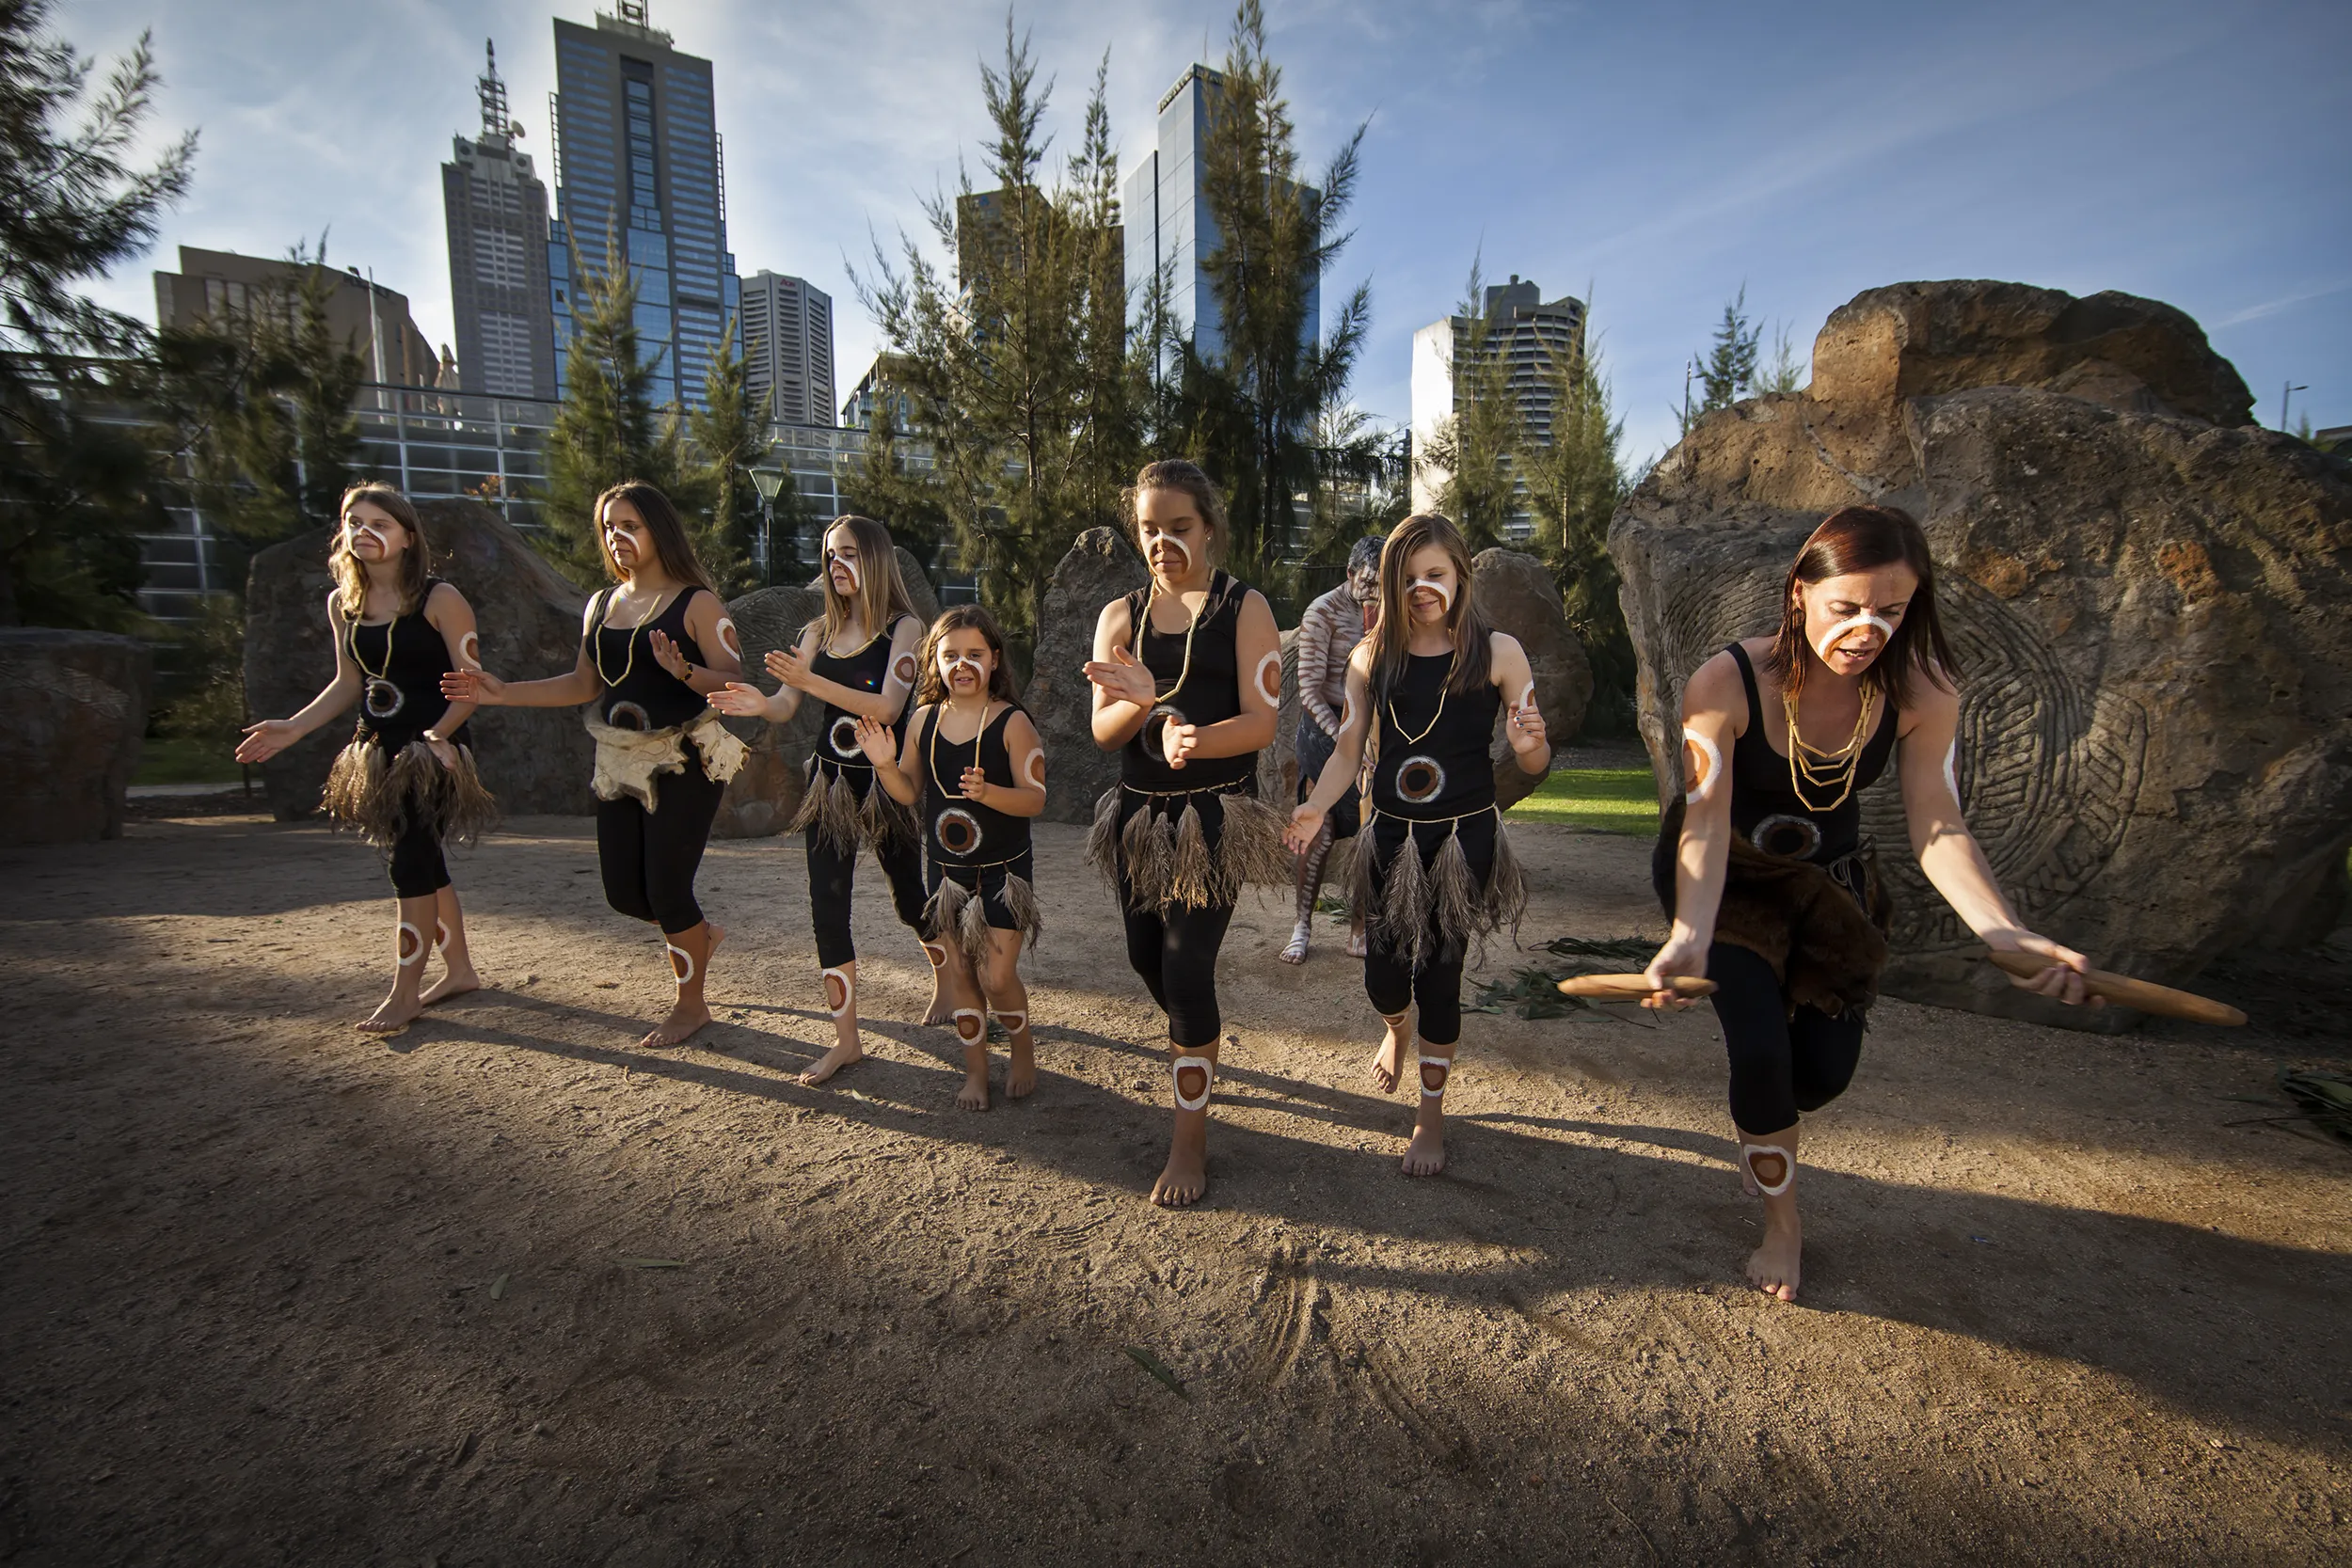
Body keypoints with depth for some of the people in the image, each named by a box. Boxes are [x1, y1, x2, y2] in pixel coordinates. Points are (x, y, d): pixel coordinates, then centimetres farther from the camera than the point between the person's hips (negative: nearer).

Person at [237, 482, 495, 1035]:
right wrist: (293, 728, 4)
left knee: (411, 863, -8)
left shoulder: (439, 599, -10)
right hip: (380, 749, 7)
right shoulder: (343, 604, 10)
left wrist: (438, 733, -26)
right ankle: (458, 969, 25)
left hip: (432, 748, -7)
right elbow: (349, 684, 16)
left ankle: (404, 994, 2)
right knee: (423, 863, 12)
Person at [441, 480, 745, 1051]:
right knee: (623, 892, 9)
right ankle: (699, 935, 39)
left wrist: (682, 670, -32)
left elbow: (733, 683, -15)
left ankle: (691, 1004, 17)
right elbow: (585, 684, 14)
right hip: (618, 763, 7)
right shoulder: (601, 605, 11)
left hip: (682, 763, -7)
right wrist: (504, 692, 7)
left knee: (665, 888, -3)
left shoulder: (696, 604, -9)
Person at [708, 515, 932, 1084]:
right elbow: (788, 707, 1)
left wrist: (811, 682, -29)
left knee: (910, 898, 13)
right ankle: (846, 1039, 10)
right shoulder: (818, 632, 7)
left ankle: (947, 977, 43)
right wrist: (761, 703, -22)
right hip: (830, 782, 4)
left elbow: (886, 708, -20)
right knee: (827, 907, -1)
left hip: (886, 785, -4)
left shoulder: (904, 629, -8)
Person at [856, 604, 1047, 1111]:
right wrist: (885, 764, -12)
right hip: (944, 870, 4)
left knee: (997, 977, -3)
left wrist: (987, 792, -32)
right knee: (958, 973, 12)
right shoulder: (924, 720, 1)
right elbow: (909, 793, 6)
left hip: (1002, 870, -4)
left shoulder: (1012, 723, -13)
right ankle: (976, 1068, 30)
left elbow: (1035, 798, -16)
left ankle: (1022, 1048, 27)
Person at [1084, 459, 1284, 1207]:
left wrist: (1197, 739, -31)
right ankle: (1203, 1037, 50)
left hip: (1214, 813, -5)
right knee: (1147, 956, 16)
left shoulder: (1244, 608, -3)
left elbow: (1261, 722, -11)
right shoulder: (1120, 616, 7)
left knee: (1186, 964, -9)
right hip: (1139, 811, 5)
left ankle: (1190, 1139, 7)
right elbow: (1103, 731, 0)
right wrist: (1143, 703, -22)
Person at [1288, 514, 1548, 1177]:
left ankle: (1432, 1111, 26)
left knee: (1439, 972, 2)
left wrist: (1529, 744, -26)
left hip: (1465, 837, -2)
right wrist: (1316, 808, -14)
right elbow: (1347, 749, 3)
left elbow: (1536, 762, -2)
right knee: (1384, 975, 7)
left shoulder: (1497, 652, -5)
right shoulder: (1371, 657, 2)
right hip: (1390, 835, 3)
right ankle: (1398, 1029, 48)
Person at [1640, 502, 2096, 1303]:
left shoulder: (1923, 693, -20)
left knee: (1826, 1069, 3)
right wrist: (1690, 936, -49)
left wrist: (2002, 929, -40)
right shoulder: (1725, 683, -31)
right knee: (1760, 1050, -14)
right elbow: (1705, 822, -34)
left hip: (1832, 881, 4)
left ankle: (1755, 1127, 43)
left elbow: (1937, 827, -21)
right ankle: (1781, 1222, 16)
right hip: (1727, 878, -3)